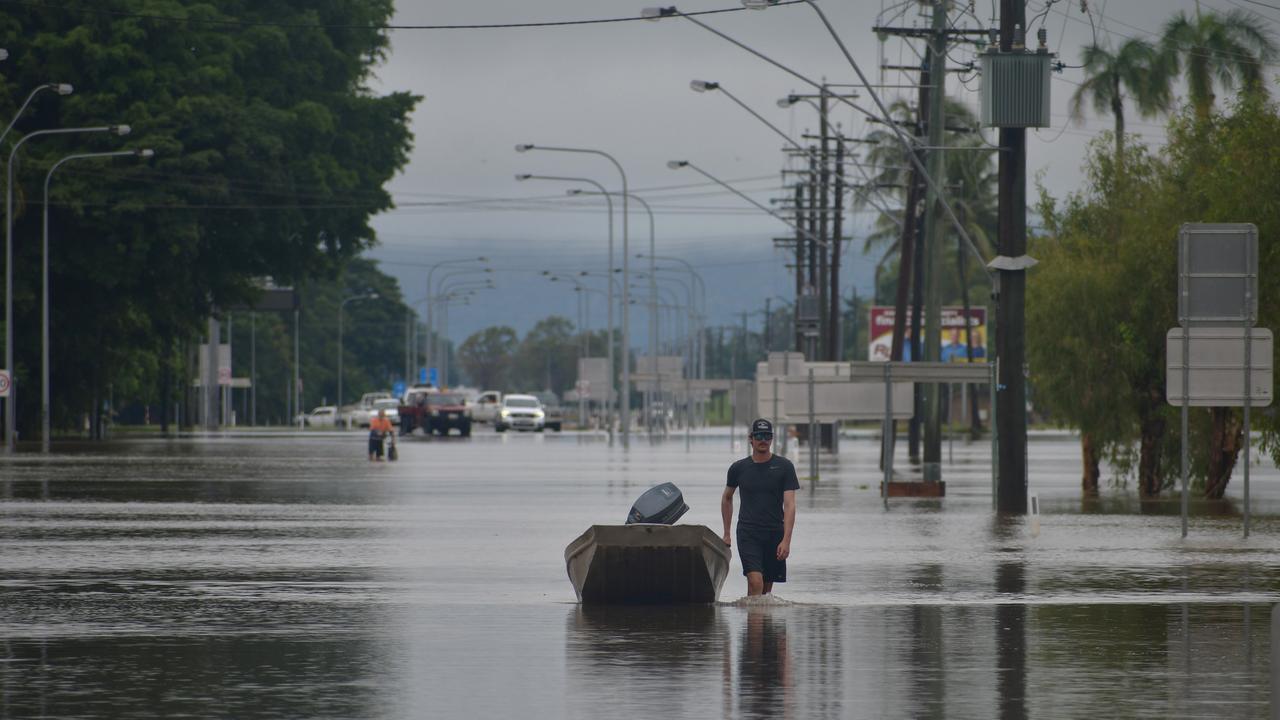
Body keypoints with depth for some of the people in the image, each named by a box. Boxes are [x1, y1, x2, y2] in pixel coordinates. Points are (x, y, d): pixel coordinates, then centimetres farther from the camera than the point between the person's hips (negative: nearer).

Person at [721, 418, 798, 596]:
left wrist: (786, 540, -15)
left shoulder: (784, 467, 0)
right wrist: (726, 533, 20)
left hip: (774, 534, 1)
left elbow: (789, 505, -5)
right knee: (755, 581, -18)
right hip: (748, 533, -1)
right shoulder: (739, 468, 5)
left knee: (767, 587, 7)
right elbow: (727, 498, 22)